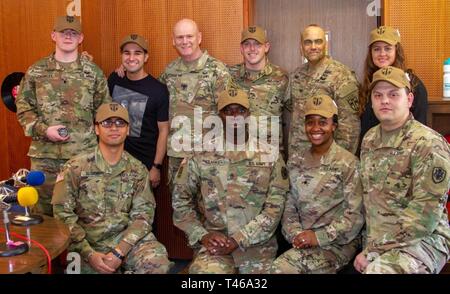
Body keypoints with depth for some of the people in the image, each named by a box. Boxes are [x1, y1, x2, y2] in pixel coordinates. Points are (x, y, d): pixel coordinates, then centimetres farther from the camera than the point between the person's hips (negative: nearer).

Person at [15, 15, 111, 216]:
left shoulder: (93, 72, 4)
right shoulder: (36, 71, 5)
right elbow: (23, 107, 5)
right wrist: (43, 130, -10)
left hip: (84, 153, 0)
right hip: (44, 154, 1)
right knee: (44, 210, 11)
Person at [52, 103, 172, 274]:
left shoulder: (138, 170, 6)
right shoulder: (75, 168, 0)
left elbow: (142, 215, -2)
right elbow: (63, 214, -4)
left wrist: (119, 252, -17)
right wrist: (89, 253, -15)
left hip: (127, 239, 1)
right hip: (87, 243, -1)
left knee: (158, 261, -25)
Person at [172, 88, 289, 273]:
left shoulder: (270, 156, 5)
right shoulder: (201, 156, 6)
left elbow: (274, 207, -3)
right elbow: (180, 201, 7)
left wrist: (238, 239, -12)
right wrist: (202, 235, -7)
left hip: (257, 242, 1)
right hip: (214, 242, -1)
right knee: (205, 270, -29)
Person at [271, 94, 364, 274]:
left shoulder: (348, 163, -4)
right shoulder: (296, 161, 11)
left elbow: (355, 215, -9)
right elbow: (289, 206, 11)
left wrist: (319, 237, -15)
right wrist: (295, 234, -7)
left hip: (338, 242, -4)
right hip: (304, 241, 4)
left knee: (281, 267, -25)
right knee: (282, 267, -24)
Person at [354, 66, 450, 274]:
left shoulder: (429, 144, -12)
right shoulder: (369, 139, 9)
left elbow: (425, 213, -17)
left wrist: (374, 249, -17)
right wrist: (368, 244, 5)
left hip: (422, 240, -6)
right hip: (376, 243, 6)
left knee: (378, 269, -31)